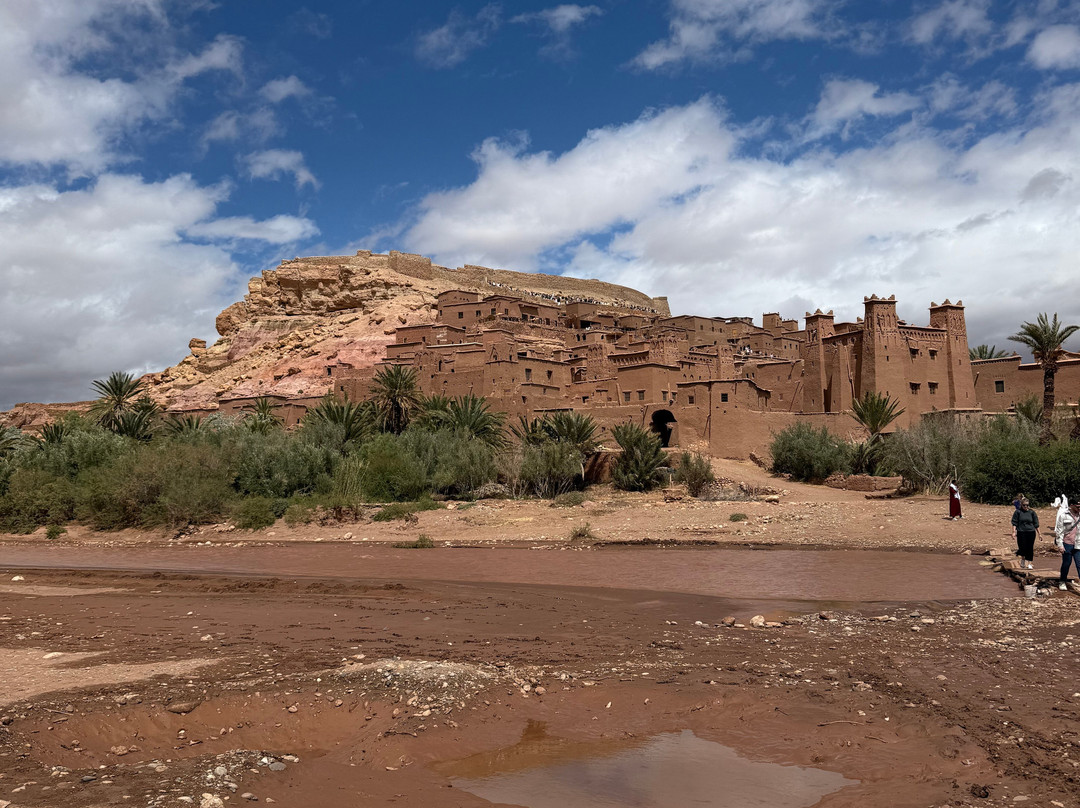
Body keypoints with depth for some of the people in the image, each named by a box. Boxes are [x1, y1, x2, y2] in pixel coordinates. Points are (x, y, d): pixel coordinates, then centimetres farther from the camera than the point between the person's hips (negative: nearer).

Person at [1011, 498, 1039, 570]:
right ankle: (1022, 559, 25)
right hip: (1021, 533, -1)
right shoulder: (1018, 512, 1)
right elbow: (1014, 523, 2)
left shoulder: (1032, 512, 6)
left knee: (1030, 548, 1)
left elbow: (1036, 524, 10)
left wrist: (1039, 533, 9)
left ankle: (1029, 564, 11)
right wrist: (1014, 532, -7)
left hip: (1031, 532, 2)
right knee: (1023, 548, -4)